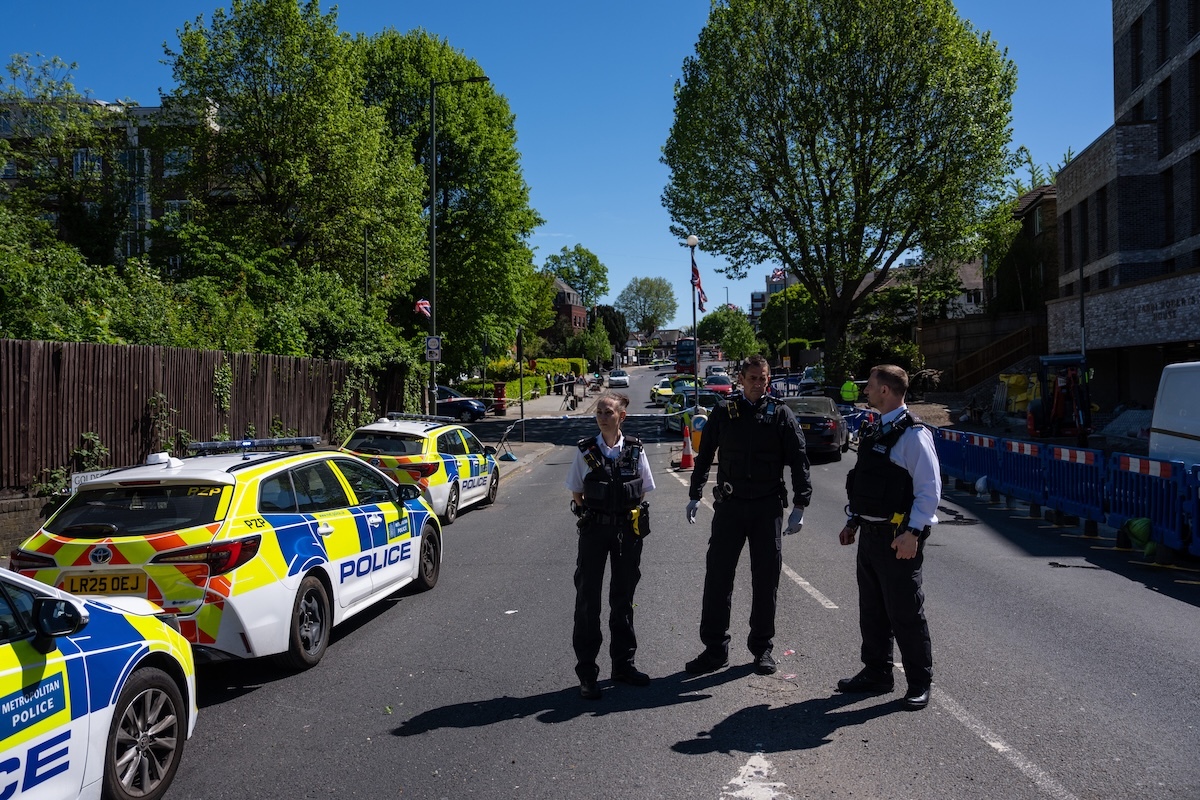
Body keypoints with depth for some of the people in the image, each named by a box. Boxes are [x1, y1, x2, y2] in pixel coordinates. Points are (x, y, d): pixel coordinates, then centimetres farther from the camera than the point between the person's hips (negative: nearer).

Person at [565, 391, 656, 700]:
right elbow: (576, 493, 5)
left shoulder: (635, 451, 0)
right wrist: (591, 516, -2)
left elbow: (642, 492, 8)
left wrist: (631, 518, 0)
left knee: (623, 599, 13)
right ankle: (586, 673, 10)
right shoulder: (586, 451, -3)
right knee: (587, 599, 1)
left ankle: (623, 664, 27)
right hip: (594, 532, -1)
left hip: (628, 532, 1)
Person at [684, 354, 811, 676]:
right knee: (718, 576, 1)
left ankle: (762, 647, 21)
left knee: (766, 580, 7)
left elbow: (799, 461, 1)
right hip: (729, 504, 1)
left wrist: (799, 506, -4)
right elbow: (704, 456, 12)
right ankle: (715, 648, 11)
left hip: (768, 507, -1)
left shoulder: (780, 414, 1)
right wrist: (696, 495, 8)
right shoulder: (723, 412, 4)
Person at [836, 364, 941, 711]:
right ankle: (876, 673, 29)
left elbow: (930, 487, -18)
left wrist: (913, 533, -23)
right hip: (870, 534, 9)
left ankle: (920, 683, 16)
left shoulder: (913, 434, -14)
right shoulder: (874, 431, 13)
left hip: (898, 537, -9)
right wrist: (854, 521, 18)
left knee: (905, 613, 1)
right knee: (871, 610, 16)